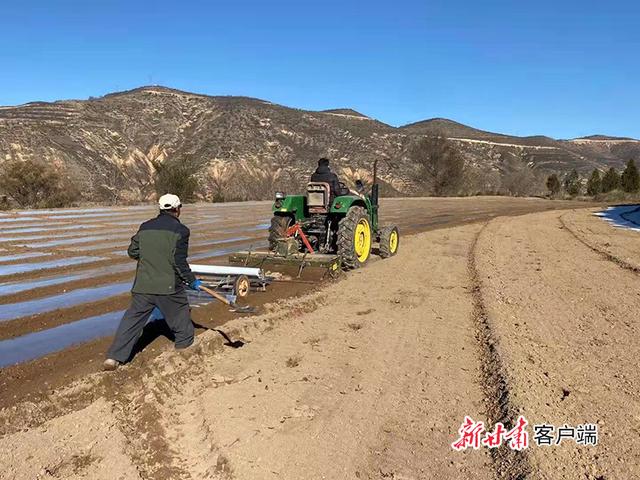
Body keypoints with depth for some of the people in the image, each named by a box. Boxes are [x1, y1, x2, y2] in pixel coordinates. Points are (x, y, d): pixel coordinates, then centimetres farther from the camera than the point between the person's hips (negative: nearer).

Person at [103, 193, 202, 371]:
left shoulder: (145, 227, 7)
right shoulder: (180, 230, -9)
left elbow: (132, 252, 11)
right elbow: (179, 262, -13)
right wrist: (192, 281, -2)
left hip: (142, 286, 5)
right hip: (169, 286, -4)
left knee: (132, 319, 12)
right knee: (182, 322, 15)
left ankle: (114, 357, 9)